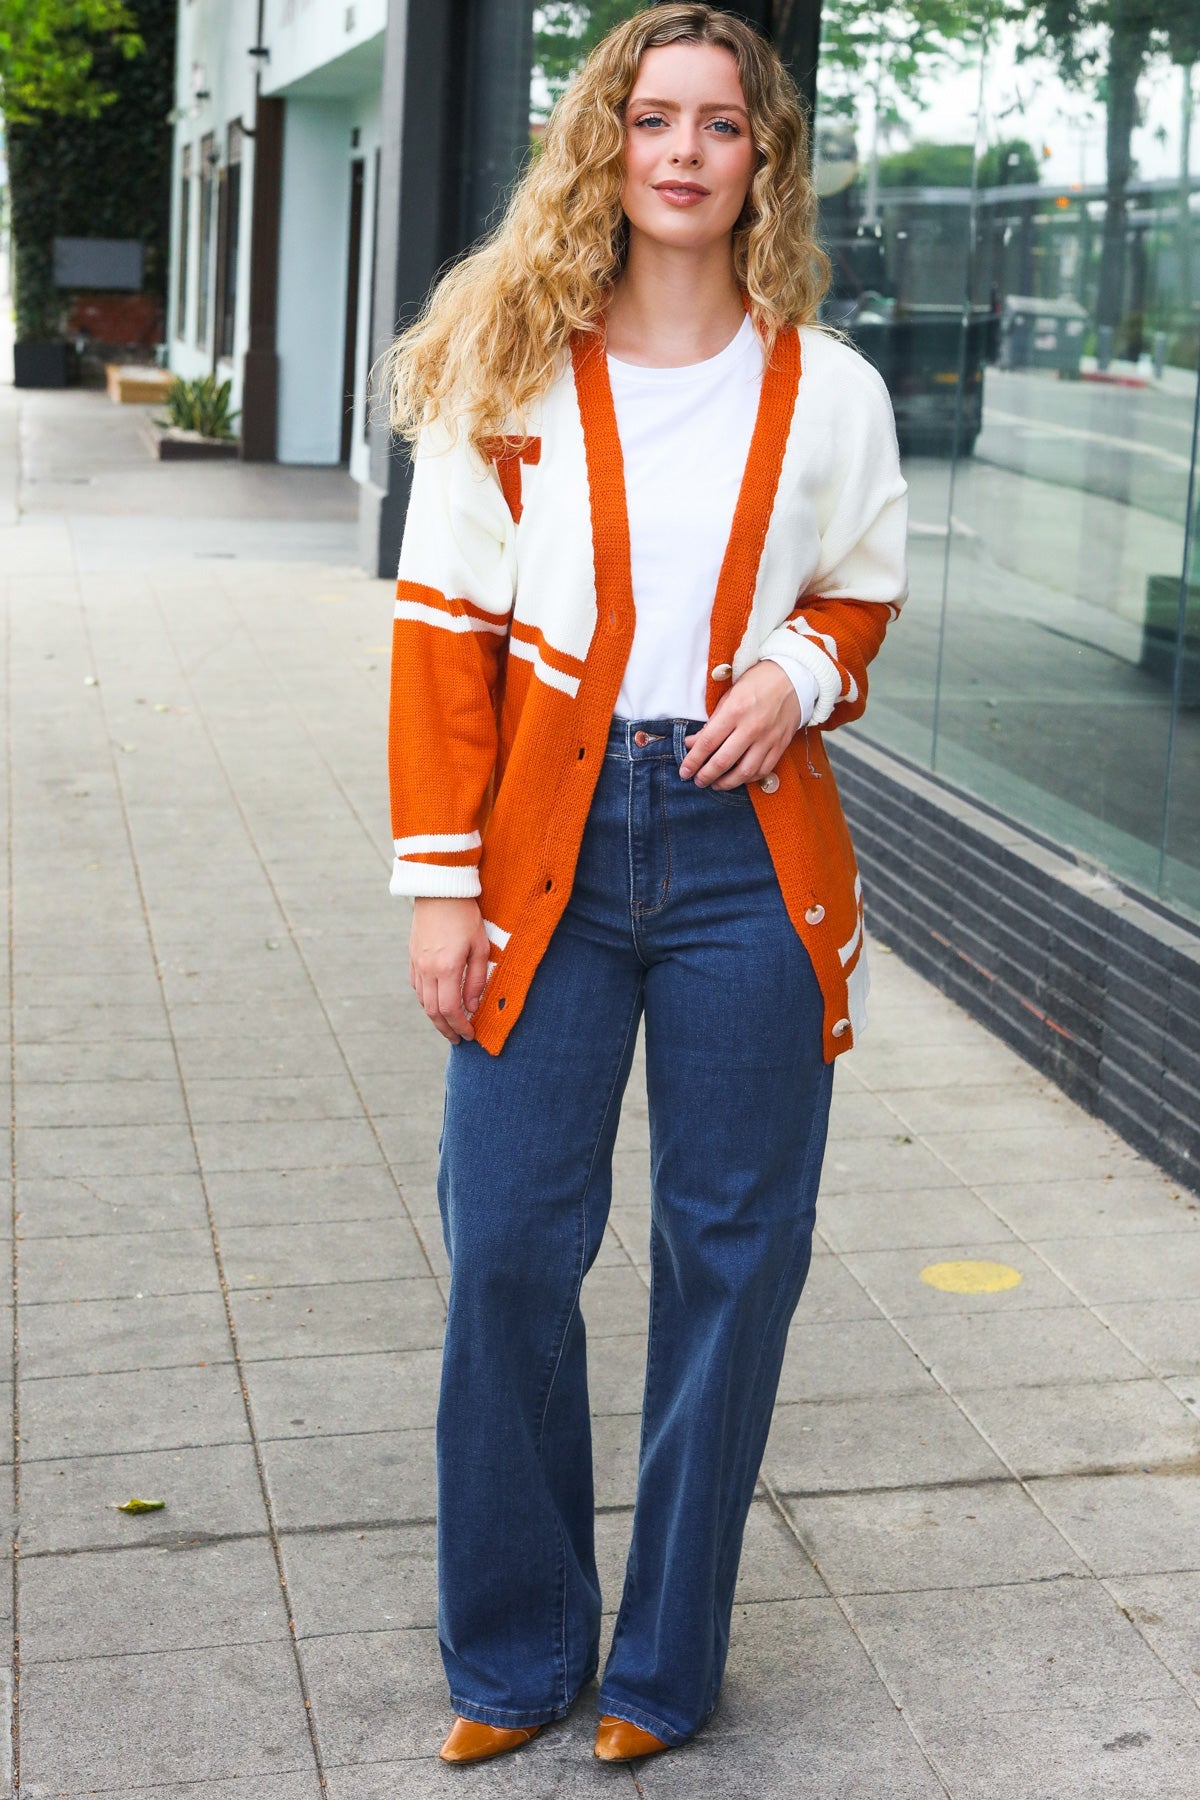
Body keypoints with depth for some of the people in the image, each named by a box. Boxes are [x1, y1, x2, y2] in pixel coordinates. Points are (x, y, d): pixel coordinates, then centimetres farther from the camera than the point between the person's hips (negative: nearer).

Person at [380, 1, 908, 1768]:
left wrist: (799, 673, -8)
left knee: (732, 1257, 6)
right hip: (551, 845, 0)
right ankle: (513, 1651, 22)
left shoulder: (829, 393, 4)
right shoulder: (506, 374, 1)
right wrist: (441, 880, -5)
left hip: (749, 850, 1)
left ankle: (665, 1665, 24)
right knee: (509, 1246, 1)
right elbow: (446, 632, 1)